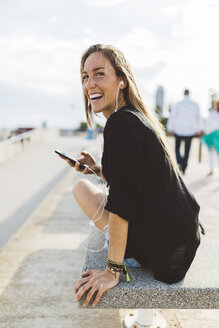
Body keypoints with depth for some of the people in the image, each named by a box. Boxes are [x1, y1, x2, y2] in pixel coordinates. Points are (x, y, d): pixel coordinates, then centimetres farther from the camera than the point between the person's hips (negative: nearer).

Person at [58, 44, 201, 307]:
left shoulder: (121, 123, -20)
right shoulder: (139, 118, 11)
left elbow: (121, 201, -23)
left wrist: (112, 271, -20)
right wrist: (97, 169, 14)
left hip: (159, 250, -10)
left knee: (81, 187, 5)